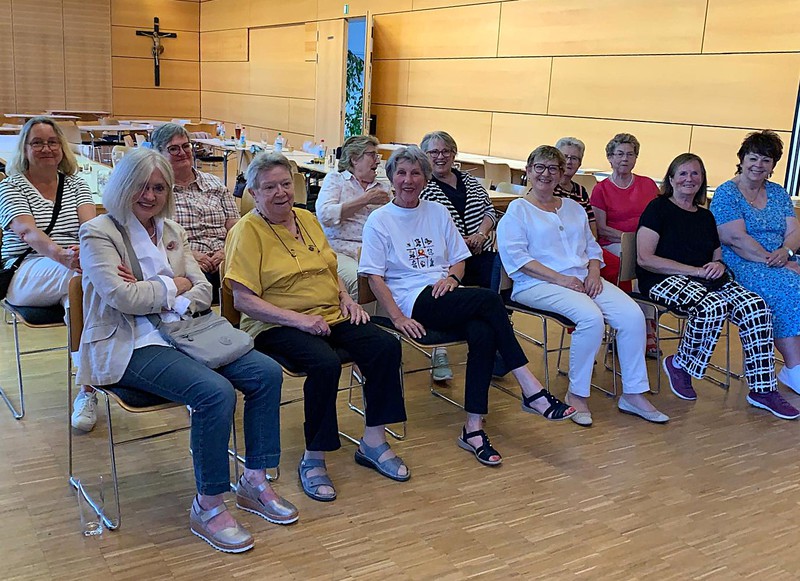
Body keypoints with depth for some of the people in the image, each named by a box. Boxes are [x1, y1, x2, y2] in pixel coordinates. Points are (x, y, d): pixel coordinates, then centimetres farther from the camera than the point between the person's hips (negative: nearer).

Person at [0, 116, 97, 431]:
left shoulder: (76, 184, 17)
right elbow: (27, 231, -15)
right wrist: (61, 255, -38)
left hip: (74, 274, 3)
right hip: (26, 277, -3)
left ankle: (88, 389, -27)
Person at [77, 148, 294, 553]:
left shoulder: (171, 231, 15)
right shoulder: (98, 234, -5)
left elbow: (204, 291, 7)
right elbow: (123, 297, -17)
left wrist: (165, 301, -12)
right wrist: (175, 285, -5)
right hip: (130, 346, -7)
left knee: (266, 373, -10)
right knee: (215, 391, -30)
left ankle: (254, 482, 3)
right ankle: (208, 508, -13)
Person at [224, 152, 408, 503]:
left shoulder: (307, 219, 14)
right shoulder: (248, 231, -7)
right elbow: (243, 300, -15)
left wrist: (345, 298, 6)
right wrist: (298, 319, -22)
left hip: (330, 316, 7)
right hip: (276, 326, -7)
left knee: (386, 346, -14)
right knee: (326, 363, -34)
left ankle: (373, 442, -2)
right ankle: (313, 459, -16)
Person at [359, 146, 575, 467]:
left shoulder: (437, 212, 18)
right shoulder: (379, 220, 5)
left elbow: (459, 258, 20)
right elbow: (374, 276, -3)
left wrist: (452, 277, -5)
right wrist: (398, 318, -15)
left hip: (444, 293, 5)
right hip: (413, 301, -5)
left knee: (484, 333, -30)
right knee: (490, 299, -28)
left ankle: (473, 428, -28)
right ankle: (531, 390, -24)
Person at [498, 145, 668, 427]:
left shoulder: (574, 208, 24)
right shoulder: (517, 210, 4)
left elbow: (592, 246, 23)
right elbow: (515, 255, -9)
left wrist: (593, 272, -1)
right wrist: (559, 278, -17)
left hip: (583, 279, 6)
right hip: (538, 285, -6)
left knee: (633, 315, -16)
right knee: (591, 317, -32)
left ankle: (633, 394, -7)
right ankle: (577, 394, -16)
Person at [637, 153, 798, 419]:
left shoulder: (705, 216, 22)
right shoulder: (659, 208, 1)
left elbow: (717, 257, 25)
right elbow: (645, 259, -10)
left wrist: (719, 265, -2)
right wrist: (695, 270, -14)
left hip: (706, 279, 6)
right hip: (664, 280, -6)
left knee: (756, 307, -20)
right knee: (712, 306, -37)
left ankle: (763, 390, -14)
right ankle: (680, 365, -10)